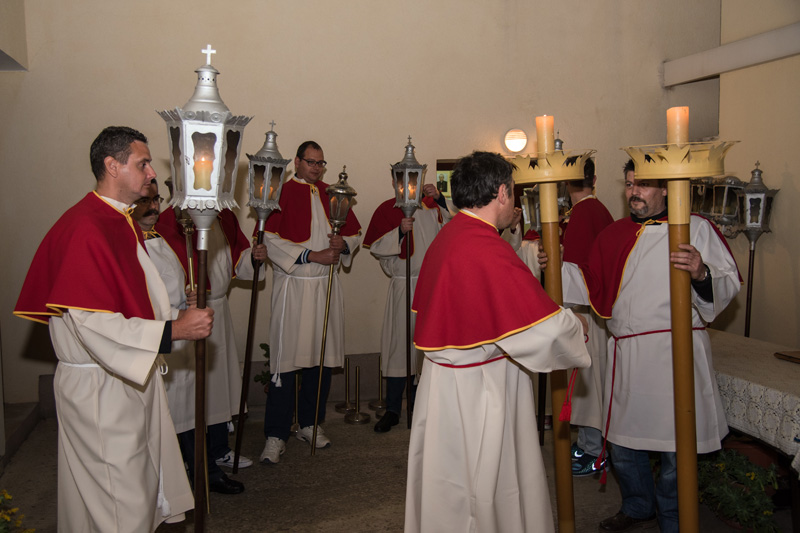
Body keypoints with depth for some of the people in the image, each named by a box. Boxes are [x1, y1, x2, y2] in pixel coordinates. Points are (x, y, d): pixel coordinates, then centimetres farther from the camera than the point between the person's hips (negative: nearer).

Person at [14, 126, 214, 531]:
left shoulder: (124, 223, 10)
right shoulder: (83, 230, -21)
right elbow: (93, 324, -26)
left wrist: (176, 313, 9)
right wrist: (173, 330, -25)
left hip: (132, 377, 9)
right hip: (100, 389, -9)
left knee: (142, 485, 20)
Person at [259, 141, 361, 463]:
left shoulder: (332, 195, 14)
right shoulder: (283, 194, -2)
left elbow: (355, 232, 18)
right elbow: (271, 240, -11)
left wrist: (343, 243, -5)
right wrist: (313, 255, -15)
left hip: (326, 287, 5)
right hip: (292, 288, -5)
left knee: (322, 358, 9)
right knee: (286, 361, -5)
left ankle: (310, 424, 24)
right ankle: (275, 436, 3)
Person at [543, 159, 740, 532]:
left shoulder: (696, 229, -1)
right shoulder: (612, 236, 12)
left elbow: (729, 283, -7)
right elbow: (593, 288, 18)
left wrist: (701, 273, -27)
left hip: (675, 355, -4)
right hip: (626, 357, 5)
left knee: (675, 450, 5)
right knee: (622, 444, 16)